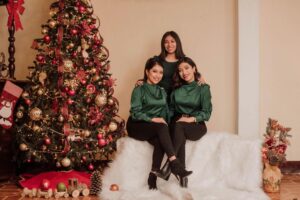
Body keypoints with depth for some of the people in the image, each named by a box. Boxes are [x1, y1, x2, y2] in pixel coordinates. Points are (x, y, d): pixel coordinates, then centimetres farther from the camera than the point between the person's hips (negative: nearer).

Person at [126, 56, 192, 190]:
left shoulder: (162, 92, 18)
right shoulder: (139, 90, 0)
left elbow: (165, 112, 14)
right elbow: (135, 113, -10)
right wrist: (152, 119, -20)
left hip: (155, 129, 4)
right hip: (137, 127, -4)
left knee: (160, 141, -30)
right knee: (161, 128, -32)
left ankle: (153, 176, -32)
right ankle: (175, 164, -42)